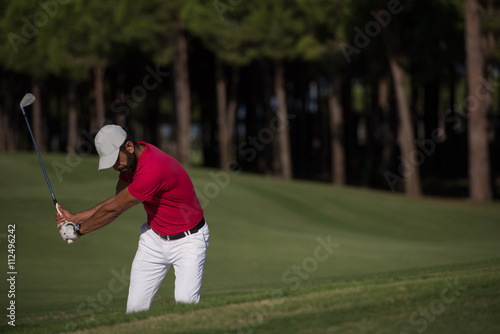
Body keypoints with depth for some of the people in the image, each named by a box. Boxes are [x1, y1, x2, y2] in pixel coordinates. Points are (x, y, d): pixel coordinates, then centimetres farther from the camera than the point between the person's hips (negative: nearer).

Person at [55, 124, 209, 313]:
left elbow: (114, 209, -20)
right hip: (154, 237, 7)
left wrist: (78, 230, -7)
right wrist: (75, 218, 4)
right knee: (136, 306, -4)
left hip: (188, 240, -7)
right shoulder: (130, 159, -2)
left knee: (185, 302, -24)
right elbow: (116, 201, 11)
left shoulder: (152, 170, -31)